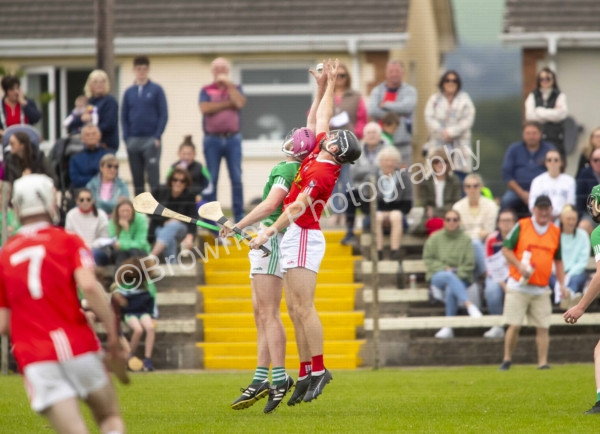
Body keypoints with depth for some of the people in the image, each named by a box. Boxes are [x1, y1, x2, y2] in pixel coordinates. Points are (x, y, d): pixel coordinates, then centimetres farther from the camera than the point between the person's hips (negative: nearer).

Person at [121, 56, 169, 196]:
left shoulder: (156, 90, 2)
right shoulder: (129, 92, 10)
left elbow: (164, 115, -1)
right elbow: (124, 117, 11)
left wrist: (157, 137, -10)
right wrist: (127, 138, 0)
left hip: (151, 140, -3)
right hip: (133, 141, 3)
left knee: (153, 177, -8)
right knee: (137, 178, 6)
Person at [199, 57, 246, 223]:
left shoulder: (235, 88, 12)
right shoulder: (206, 90, 8)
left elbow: (240, 103, -8)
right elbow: (205, 108, -10)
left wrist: (228, 85, -6)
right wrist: (228, 104, -8)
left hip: (232, 139, 1)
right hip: (212, 139, -1)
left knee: (236, 178, -3)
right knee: (211, 179, 0)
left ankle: (239, 217, 0)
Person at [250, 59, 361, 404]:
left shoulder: (322, 173, -16)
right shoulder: (319, 155, 9)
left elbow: (297, 208, -20)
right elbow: (322, 116, 23)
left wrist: (269, 233, -18)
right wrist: (329, 83, 28)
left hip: (303, 237, -10)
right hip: (296, 238, 10)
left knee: (304, 307, -13)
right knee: (296, 309, 6)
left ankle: (319, 371, -14)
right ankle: (306, 374, 6)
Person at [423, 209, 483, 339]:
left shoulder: (465, 239, 6)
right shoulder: (435, 238, 10)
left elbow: (469, 264, 1)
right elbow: (428, 259, 6)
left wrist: (458, 274, -14)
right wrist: (444, 269, -9)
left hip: (460, 278, 0)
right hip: (438, 275, 0)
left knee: (450, 291, -35)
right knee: (449, 277, -36)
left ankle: (448, 327, -33)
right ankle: (469, 304, -52)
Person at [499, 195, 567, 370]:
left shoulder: (556, 232, 10)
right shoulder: (521, 226, -2)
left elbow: (558, 260, 17)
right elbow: (506, 249, -1)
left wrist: (562, 284, 9)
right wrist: (520, 266, -15)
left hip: (541, 290, 3)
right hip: (518, 286, -3)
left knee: (543, 327, -3)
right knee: (514, 325, -4)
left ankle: (543, 362, 0)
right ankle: (507, 360, 10)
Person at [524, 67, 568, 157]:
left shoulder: (560, 96, 7)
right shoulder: (532, 96, 12)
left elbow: (561, 114, -7)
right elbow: (530, 116, -2)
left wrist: (540, 111, -1)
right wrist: (552, 113, -4)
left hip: (555, 138, -1)